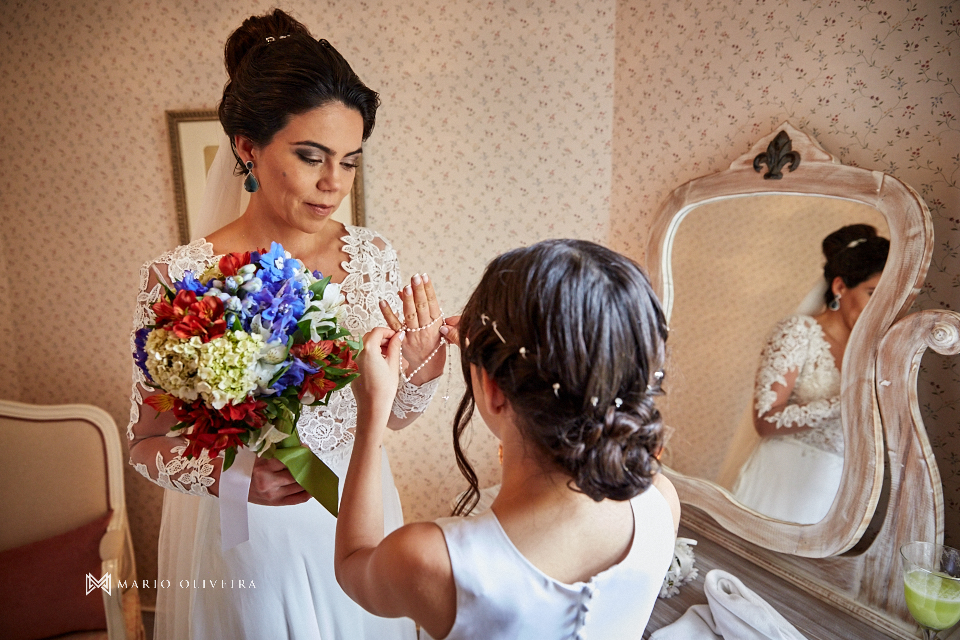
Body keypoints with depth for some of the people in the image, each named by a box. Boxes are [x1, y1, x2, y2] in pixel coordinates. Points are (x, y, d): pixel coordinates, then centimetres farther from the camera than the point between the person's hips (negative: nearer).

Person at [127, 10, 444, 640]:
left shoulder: (372, 254, -10)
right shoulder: (177, 278, -19)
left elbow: (395, 413, -1)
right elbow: (147, 442, -9)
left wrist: (419, 363, -21)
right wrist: (227, 474, -27)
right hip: (247, 539, -3)